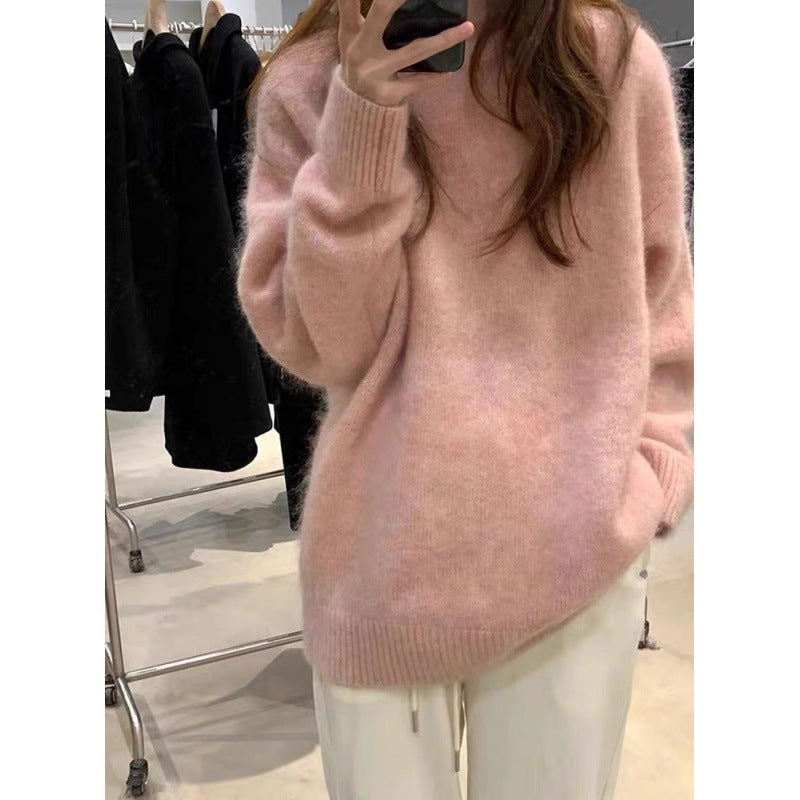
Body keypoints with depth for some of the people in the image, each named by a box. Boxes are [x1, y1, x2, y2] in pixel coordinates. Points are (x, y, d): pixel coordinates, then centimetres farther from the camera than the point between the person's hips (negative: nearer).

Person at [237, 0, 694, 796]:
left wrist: (649, 472, 0)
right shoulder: (307, 86, -2)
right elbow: (317, 342, -7)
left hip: (580, 556, 1)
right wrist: (360, 130, -17)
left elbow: (660, 290, 7)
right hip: (382, 556, 0)